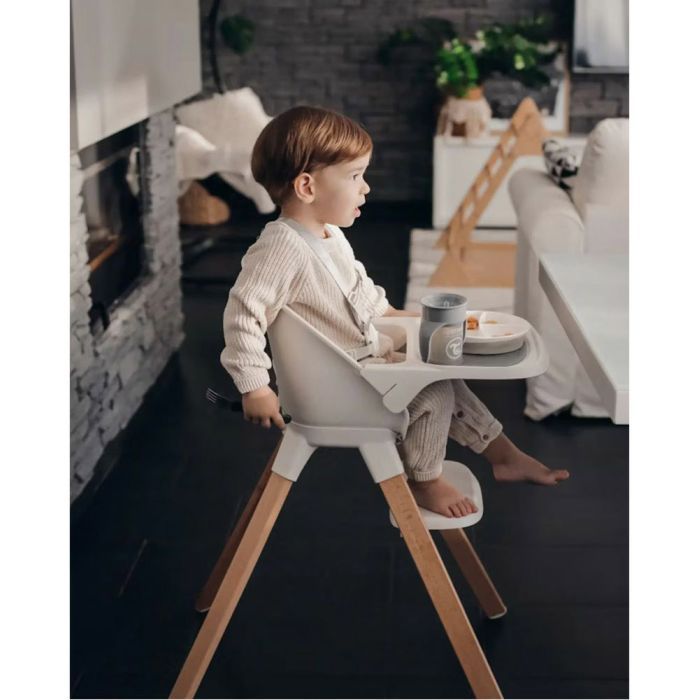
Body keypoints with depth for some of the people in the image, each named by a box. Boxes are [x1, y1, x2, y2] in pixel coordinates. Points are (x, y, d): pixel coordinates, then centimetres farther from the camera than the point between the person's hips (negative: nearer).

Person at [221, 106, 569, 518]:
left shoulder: (331, 237, 5)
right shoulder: (283, 248, -28)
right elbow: (243, 314, -31)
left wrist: (395, 316, 20)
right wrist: (255, 389, -30)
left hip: (370, 353, 10)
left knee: (444, 377, 14)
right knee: (433, 392, -15)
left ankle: (504, 455, 28)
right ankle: (424, 480, 8)